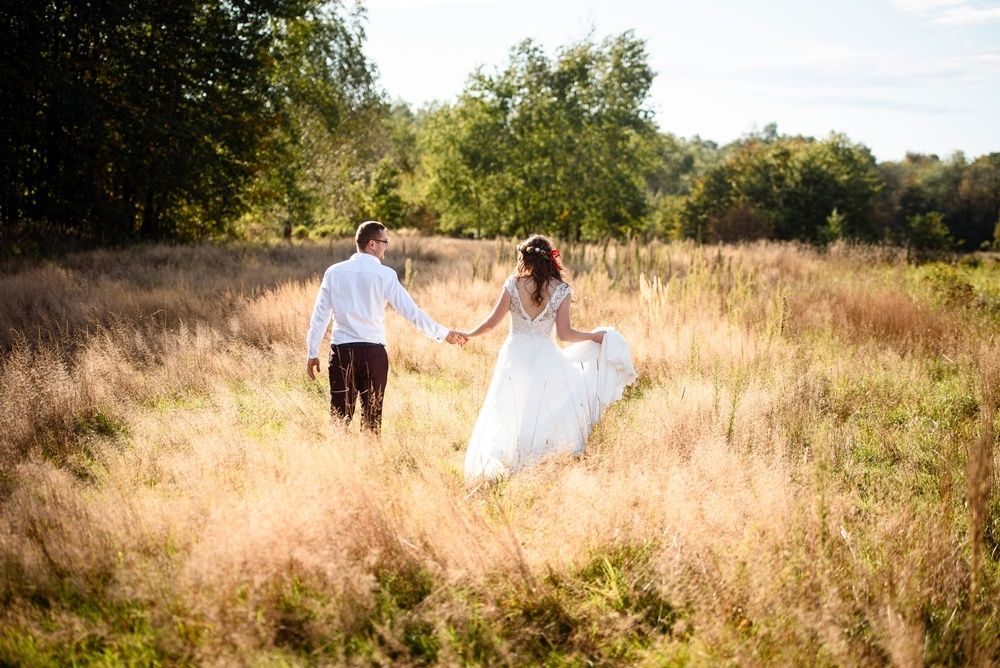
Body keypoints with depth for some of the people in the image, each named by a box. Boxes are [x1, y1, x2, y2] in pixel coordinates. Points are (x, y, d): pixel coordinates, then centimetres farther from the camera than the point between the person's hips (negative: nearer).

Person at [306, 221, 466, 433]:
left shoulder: (334, 272, 3)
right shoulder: (385, 275, -4)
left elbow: (320, 315, 4)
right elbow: (411, 312, -6)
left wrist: (313, 352, 11)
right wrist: (444, 334, 1)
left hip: (341, 351, 2)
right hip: (373, 352, -2)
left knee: (339, 416, 3)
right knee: (372, 416, 8)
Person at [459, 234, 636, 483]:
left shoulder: (513, 284, -4)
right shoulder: (561, 290, -5)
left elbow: (492, 322, -1)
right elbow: (564, 333, -6)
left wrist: (469, 334, 16)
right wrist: (596, 335, 9)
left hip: (515, 357, 1)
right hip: (544, 358, -1)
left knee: (507, 414, 10)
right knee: (545, 413, 9)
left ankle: (495, 462, 1)